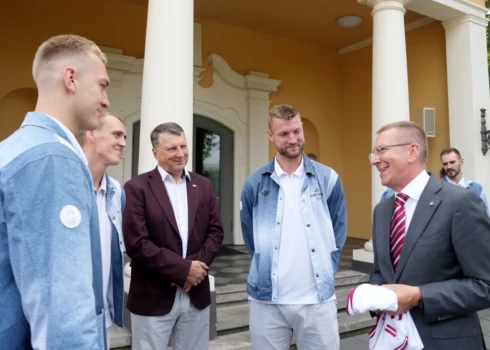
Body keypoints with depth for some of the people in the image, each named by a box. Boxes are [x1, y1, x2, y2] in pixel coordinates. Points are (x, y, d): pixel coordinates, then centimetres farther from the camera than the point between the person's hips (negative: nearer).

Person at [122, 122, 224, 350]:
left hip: (197, 295, 4)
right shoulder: (137, 187, -7)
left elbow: (215, 231, 5)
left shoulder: (203, 185, 8)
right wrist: (183, 269, -15)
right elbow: (136, 243, -14)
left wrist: (196, 265, -11)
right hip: (153, 297, -4)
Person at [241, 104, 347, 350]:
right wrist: (268, 267, 8)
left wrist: (324, 273, 5)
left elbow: (338, 233, 7)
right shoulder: (255, 184, -1)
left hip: (318, 299, 0)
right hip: (267, 299, 1)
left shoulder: (328, 179, -1)